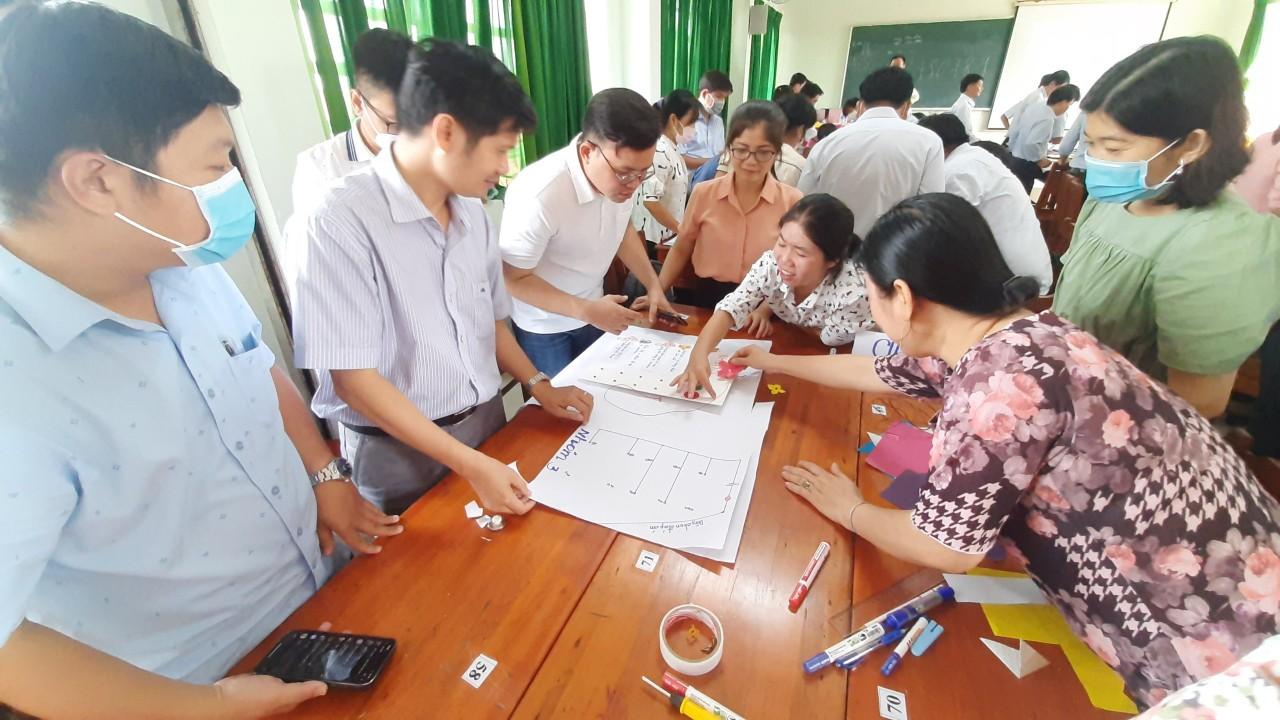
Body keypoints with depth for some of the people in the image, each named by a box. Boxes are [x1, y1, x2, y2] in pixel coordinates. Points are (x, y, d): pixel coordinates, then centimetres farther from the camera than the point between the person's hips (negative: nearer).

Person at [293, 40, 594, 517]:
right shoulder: (342, 218, -21)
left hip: (488, 423, 6)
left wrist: (539, 386, 3)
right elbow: (352, 376, -21)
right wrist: (467, 462, -22)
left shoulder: (471, 211, 2)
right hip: (400, 450, -5)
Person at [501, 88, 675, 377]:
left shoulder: (621, 174, -17)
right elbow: (514, 279, -22)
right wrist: (586, 310, -29)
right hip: (543, 327, -5)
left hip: (592, 311, 5)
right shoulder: (539, 196, -34)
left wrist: (653, 285, -5)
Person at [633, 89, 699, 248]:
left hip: (668, 233, 9)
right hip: (653, 236, -9)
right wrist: (680, 229, -21)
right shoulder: (659, 150, -20)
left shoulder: (671, 148, 8)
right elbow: (650, 200, -26)